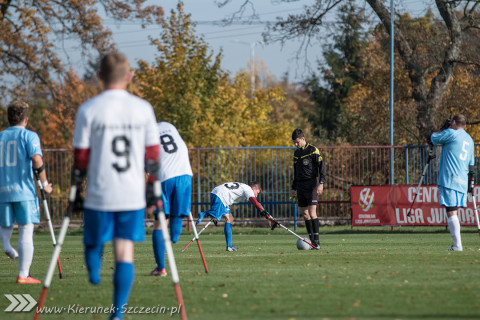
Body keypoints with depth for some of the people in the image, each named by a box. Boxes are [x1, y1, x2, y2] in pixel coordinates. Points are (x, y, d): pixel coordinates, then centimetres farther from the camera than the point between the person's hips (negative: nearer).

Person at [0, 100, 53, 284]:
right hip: (24, 190, -4)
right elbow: (37, 161, -14)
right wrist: (44, 184, -4)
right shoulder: (29, 136, -1)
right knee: (26, 231, -2)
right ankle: (23, 275, -5)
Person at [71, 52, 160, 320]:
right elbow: (153, 154, 7)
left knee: (93, 244, 18)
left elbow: (81, 157, -3)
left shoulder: (89, 110, -4)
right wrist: (153, 189, 16)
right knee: (125, 252, 1)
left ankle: (94, 277, -6)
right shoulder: (143, 109, 3)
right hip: (133, 196, 2)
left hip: (99, 195, -2)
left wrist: (75, 191, 7)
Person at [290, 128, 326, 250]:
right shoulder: (296, 153, 15)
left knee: (312, 213, -15)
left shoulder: (313, 150, -7)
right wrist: (293, 188, 23)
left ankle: (317, 241, -14)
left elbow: (322, 167, -10)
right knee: (304, 214, 6)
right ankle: (311, 240, 11)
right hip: (300, 187, 7)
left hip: (311, 185, -7)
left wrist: (321, 183, -20)